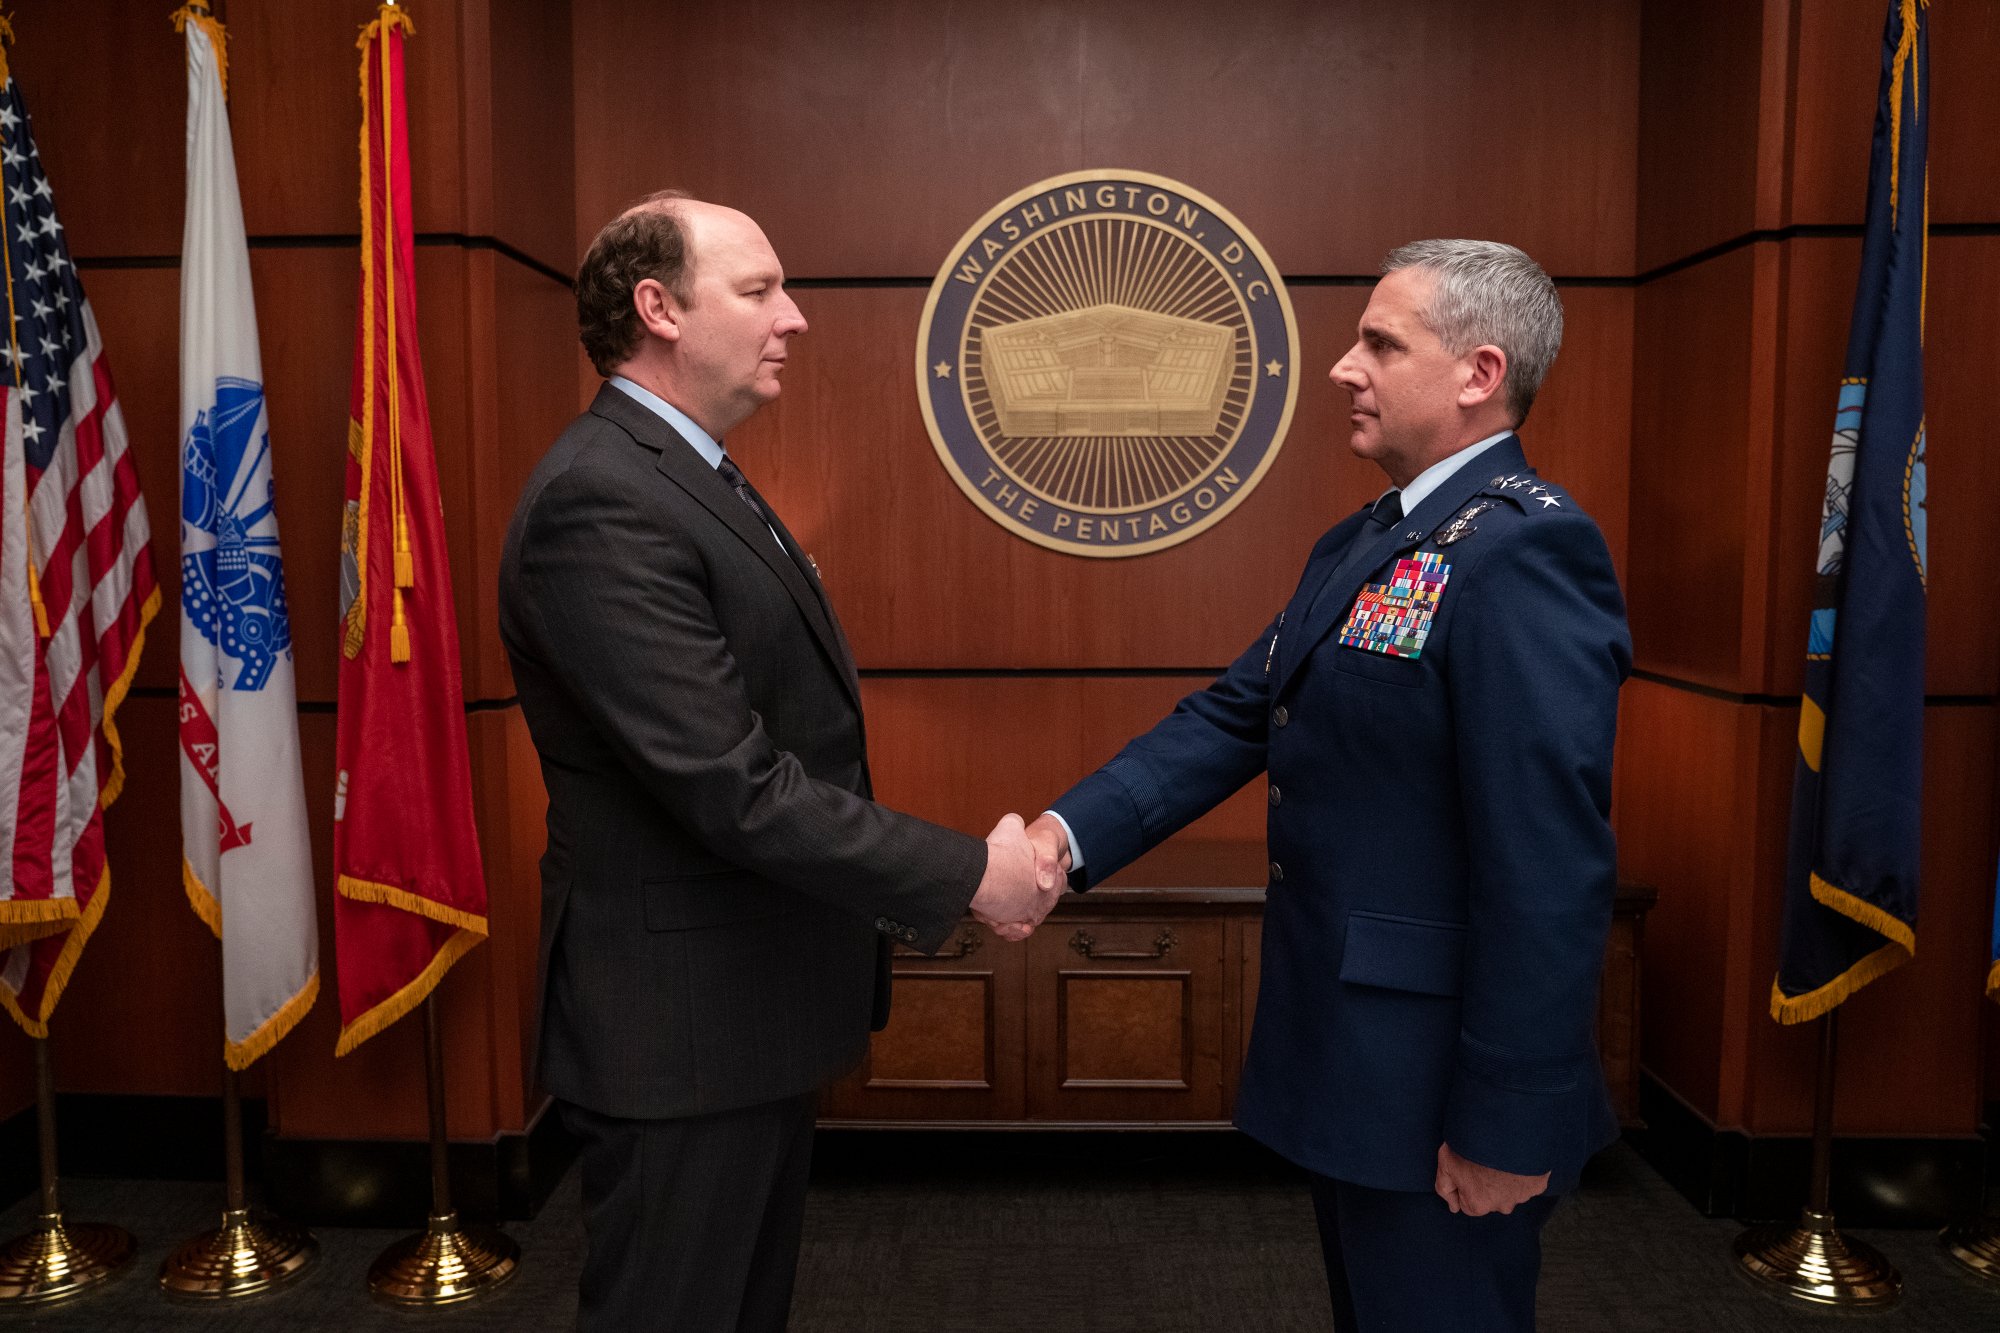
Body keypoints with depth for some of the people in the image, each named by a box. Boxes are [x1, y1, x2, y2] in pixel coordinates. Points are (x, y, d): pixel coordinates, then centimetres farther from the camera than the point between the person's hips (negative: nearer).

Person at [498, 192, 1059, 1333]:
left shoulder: (702, 482, 10)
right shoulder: (600, 501, -22)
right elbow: (733, 788, -28)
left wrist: (923, 885, 7)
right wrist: (967, 874, -19)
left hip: (756, 1007, 9)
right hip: (683, 1026, -9)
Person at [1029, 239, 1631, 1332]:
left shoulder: (1524, 550, -21)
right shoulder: (1359, 545, 9)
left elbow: (1550, 869, -25)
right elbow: (1235, 715, 4)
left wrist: (1507, 1126, -21)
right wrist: (1070, 830, -9)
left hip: (1437, 1088, -9)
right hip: (1345, 1057, 9)